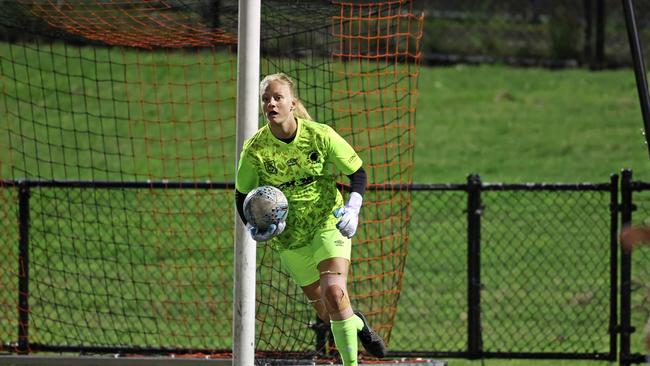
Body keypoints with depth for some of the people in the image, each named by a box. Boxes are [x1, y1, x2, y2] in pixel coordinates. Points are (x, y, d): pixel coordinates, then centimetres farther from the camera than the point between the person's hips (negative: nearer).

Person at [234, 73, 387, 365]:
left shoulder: (320, 135, -15)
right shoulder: (255, 149, -13)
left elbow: (357, 171, -2)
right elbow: (242, 195, 3)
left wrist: (352, 208, -17)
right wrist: (253, 227, -14)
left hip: (329, 223, -2)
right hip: (288, 236, 2)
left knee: (334, 293, -23)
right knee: (325, 311, 9)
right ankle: (357, 324, 45)